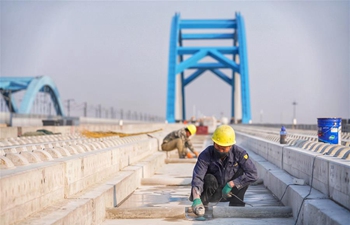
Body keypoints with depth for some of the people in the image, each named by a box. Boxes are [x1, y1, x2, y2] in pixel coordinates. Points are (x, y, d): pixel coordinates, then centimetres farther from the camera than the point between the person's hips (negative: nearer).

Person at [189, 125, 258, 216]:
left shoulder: (239, 153, -19)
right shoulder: (206, 155, -22)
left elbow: (253, 174, -26)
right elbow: (197, 177, -33)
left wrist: (230, 184, -30)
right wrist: (196, 199, -51)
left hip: (229, 192, 2)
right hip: (213, 194, -2)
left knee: (242, 172, -22)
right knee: (209, 179, -33)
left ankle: (236, 205, -11)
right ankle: (203, 203, -6)